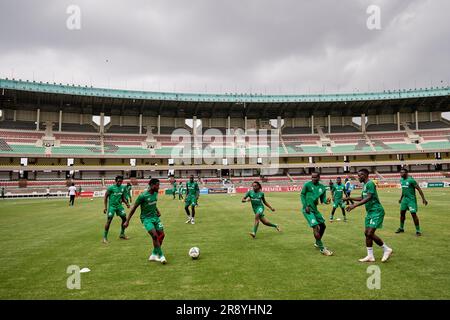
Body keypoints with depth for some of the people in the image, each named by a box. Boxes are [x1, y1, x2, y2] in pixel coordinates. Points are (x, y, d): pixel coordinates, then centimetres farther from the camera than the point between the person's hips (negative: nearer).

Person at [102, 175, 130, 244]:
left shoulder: (123, 187, 5)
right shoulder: (111, 188, -11)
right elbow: (105, 197, -7)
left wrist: (127, 203, -2)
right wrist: (105, 207, -12)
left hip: (119, 206, 6)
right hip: (111, 206, -6)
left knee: (124, 218, 5)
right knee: (108, 221, -8)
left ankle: (122, 234, 22)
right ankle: (105, 237, 4)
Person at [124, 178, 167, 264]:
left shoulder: (155, 193, 1)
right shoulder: (143, 196, -20)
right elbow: (134, 208, -14)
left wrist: (157, 210, 7)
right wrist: (127, 221, -12)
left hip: (155, 217, 7)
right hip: (146, 218, -7)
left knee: (161, 235, 2)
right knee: (155, 236, -20)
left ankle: (154, 255, 17)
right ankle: (161, 256, -7)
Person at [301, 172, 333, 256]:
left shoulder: (322, 187, 5)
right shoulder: (307, 185, -9)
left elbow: (322, 199, 8)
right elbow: (302, 195, -3)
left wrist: (326, 201, -15)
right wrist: (305, 206, -11)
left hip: (315, 209, 7)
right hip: (307, 209, -7)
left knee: (323, 226, 16)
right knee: (316, 227, -16)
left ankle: (317, 243, 37)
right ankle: (322, 249, -7)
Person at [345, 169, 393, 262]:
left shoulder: (370, 184, -15)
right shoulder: (365, 185, 14)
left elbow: (368, 198, -26)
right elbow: (362, 198, 26)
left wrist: (354, 205, -31)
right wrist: (350, 198, 16)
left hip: (376, 211, -10)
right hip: (370, 212, 10)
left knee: (370, 233, -13)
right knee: (367, 233, 7)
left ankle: (387, 249, 6)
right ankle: (370, 256, 13)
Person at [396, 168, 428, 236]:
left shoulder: (411, 180, -18)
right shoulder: (401, 180, 6)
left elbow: (419, 189, -16)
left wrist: (423, 199, -18)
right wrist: (401, 198, 28)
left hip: (411, 199, -8)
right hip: (405, 199, 8)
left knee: (413, 214, -8)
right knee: (402, 213, 12)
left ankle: (418, 230, 4)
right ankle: (401, 228, 27)